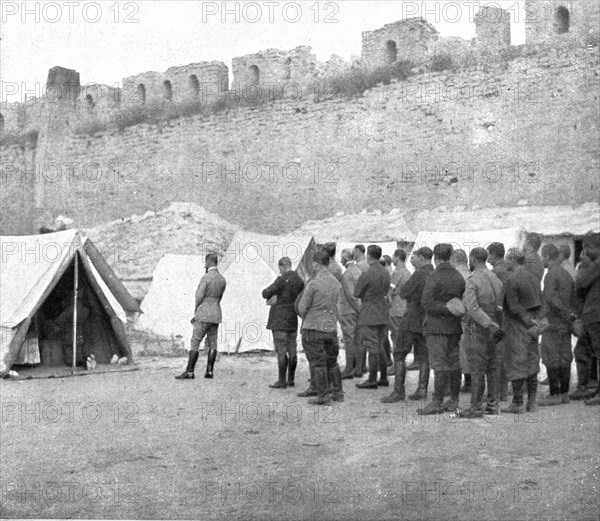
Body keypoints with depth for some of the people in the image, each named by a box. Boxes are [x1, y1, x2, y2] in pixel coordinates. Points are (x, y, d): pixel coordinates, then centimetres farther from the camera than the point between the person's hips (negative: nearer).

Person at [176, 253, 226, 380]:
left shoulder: (205, 278, -14)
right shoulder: (222, 279, 9)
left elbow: (199, 298, -16)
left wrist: (195, 314, 0)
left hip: (204, 314, -7)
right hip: (216, 314, 7)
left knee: (195, 343, -4)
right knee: (212, 344, 8)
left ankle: (189, 372, -6)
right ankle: (209, 371, 7)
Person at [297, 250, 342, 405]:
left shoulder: (313, 283, -15)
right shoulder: (336, 283, 5)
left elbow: (302, 308, -10)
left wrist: (305, 319, 13)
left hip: (313, 327, -6)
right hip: (331, 326, 6)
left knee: (317, 363, 2)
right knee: (332, 361, 17)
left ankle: (323, 395, 5)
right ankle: (338, 392, 22)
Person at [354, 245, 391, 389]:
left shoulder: (366, 275, -17)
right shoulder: (386, 273, 6)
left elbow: (356, 293, -8)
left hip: (370, 315, -7)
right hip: (384, 315, 7)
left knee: (372, 348, -3)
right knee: (380, 347, 15)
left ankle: (372, 380, 2)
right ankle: (384, 378, 19)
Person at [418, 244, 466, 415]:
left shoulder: (435, 277, -12)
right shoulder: (459, 277, 8)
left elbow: (427, 302, -20)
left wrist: (447, 309, -17)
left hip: (437, 326, -7)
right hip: (455, 327, 7)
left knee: (439, 365, -6)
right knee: (454, 363, 11)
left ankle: (437, 402, -4)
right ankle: (454, 401, 17)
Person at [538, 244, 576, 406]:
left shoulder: (551, 275, -14)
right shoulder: (566, 274, 14)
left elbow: (551, 298, -25)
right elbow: (574, 297, 16)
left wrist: (567, 314, -21)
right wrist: (570, 314, 14)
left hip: (553, 323, -9)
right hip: (565, 325, 9)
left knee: (551, 360, -5)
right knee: (564, 358, 11)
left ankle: (554, 395, -4)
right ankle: (564, 393, 16)